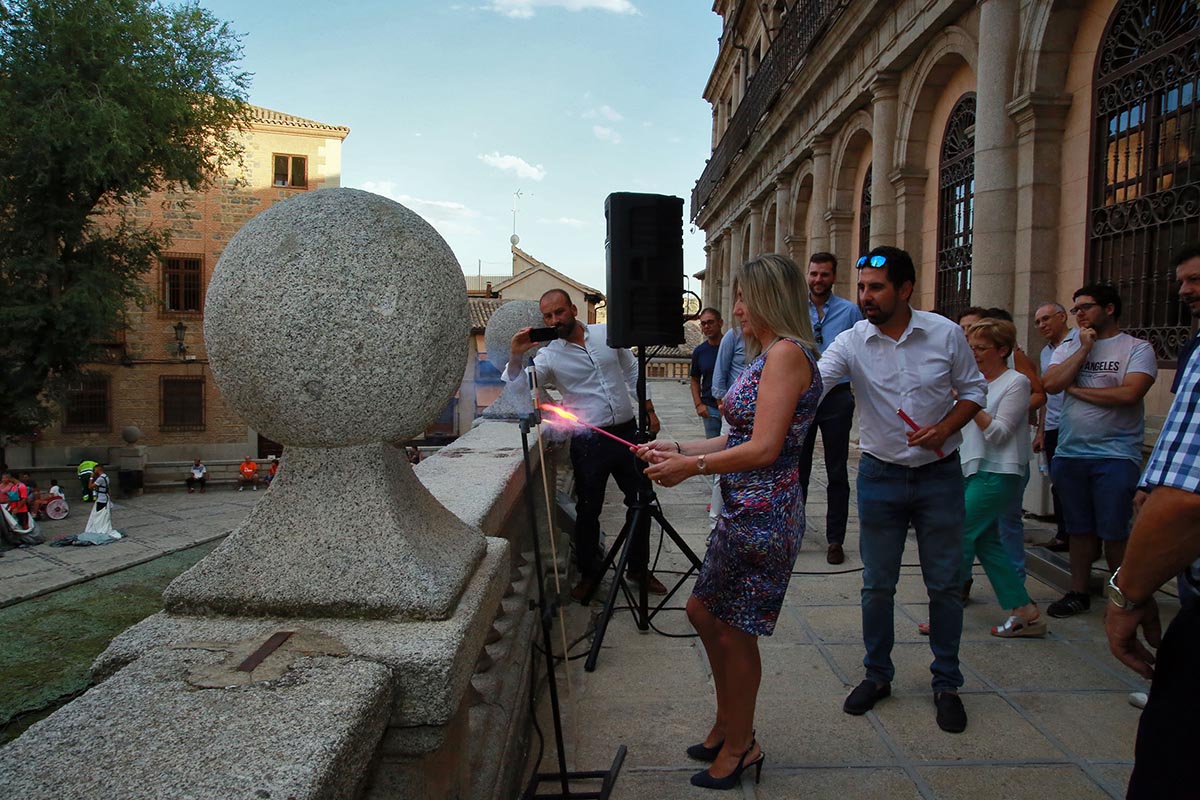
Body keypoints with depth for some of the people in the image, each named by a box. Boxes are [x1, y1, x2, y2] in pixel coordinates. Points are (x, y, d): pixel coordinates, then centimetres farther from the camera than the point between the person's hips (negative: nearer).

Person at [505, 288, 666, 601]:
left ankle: (639, 567, 30)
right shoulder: (549, 355, -3)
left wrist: (649, 410, 8)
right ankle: (589, 573, 26)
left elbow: (633, 372, 12)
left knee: (641, 502, 12)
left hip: (627, 432, 3)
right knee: (588, 510, 6)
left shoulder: (608, 334, 3)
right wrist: (516, 356, -31)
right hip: (589, 442, -2)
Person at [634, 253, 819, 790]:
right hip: (746, 511, 10)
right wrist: (675, 449, 9)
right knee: (704, 611, 19)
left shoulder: (786, 353, -16)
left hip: (763, 516, -10)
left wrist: (691, 467, -14)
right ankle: (728, 727, 37)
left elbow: (762, 449, -22)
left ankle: (739, 746, 27)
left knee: (733, 630, 5)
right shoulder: (769, 354, 15)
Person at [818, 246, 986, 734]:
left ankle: (946, 683, 26)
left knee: (945, 583, 8)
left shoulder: (945, 333, -7)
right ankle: (877, 675, 27)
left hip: (939, 474, 0)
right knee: (877, 584, 9)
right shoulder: (852, 342, -9)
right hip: (880, 477, 0)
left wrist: (945, 428, -16)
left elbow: (974, 390, 2)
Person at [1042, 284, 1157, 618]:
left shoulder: (1137, 348, -2)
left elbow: (1129, 393, -17)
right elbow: (1051, 384, -5)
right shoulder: (1068, 348, 12)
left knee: (1115, 533, -1)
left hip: (1116, 455, -4)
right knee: (1080, 529, 12)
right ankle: (1078, 592, 22)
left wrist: (1076, 389, -7)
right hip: (1070, 453, 4)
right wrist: (1085, 348, -5)